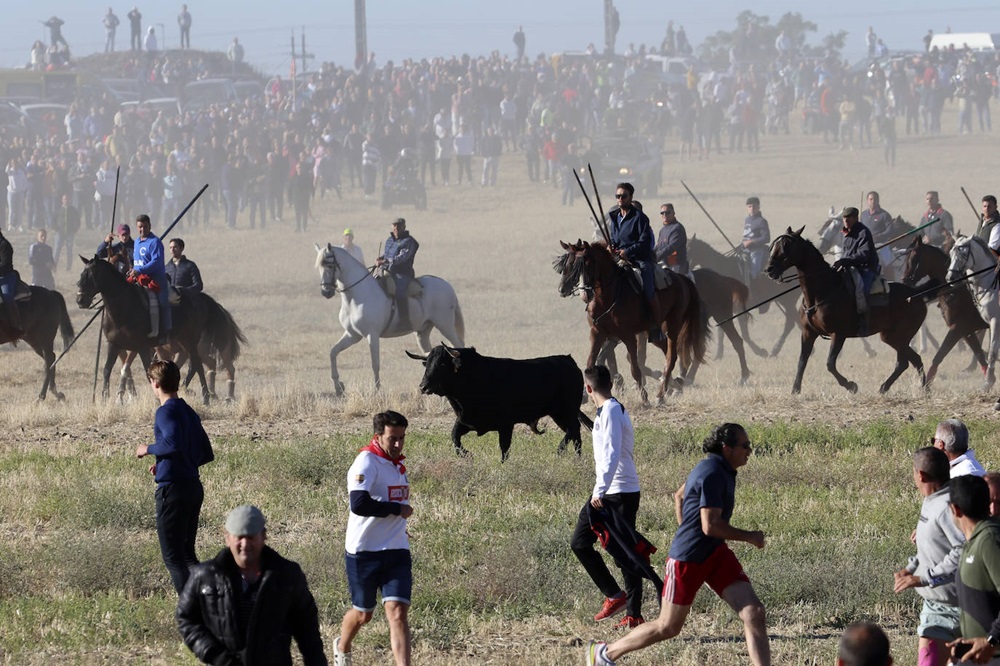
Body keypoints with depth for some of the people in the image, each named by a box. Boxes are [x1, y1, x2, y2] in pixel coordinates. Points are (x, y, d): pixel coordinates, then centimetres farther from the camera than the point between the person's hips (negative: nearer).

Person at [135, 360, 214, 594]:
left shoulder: (166, 411, -12)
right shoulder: (188, 412, 14)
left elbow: (173, 443, -30)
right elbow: (207, 454, 17)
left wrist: (149, 449, -11)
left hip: (173, 489, -9)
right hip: (193, 485, 9)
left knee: (173, 557, -4)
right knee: (187, 554, 17)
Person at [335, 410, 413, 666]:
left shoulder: (397, 463, 11)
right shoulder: (366, 463, -16)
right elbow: (359, 504, -31)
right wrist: (398, 509, -21)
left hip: (396, 551, 5)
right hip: (364, 551, -5)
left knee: (398, 612, -10)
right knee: (363, 613, 12)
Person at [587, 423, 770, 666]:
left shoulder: (715, 469, 11)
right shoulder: (712, 474, -20)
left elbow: (680, 496, 26)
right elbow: (710, 526, -27)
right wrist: (749, 537, -16)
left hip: (716, 554, 9)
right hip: (688, 559, -9)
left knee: (754, 613, -7)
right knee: (668, 627, 4)